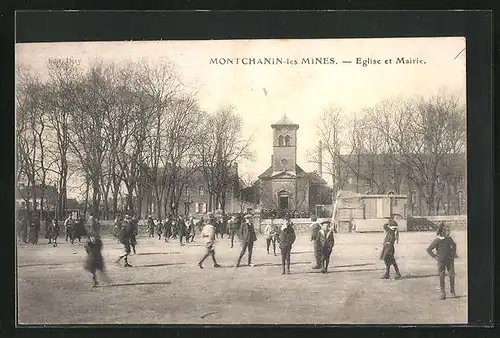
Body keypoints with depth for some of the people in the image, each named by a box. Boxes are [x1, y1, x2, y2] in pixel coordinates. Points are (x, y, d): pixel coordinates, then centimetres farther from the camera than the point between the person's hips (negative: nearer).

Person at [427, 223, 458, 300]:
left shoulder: (449, 239, 1)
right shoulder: (437, 240, -14)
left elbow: (454, 245, 24)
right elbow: (429, 249, -10)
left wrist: (454, 253, 15)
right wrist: (435, 256, -9)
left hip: (450, 260, 4)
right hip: (441, 261, -4)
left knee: (452, 276, 2)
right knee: (441, 277, 1)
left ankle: (452, 291, 19)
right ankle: (443, 293, 11)